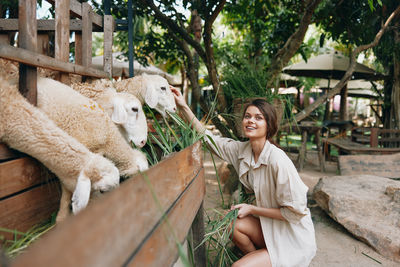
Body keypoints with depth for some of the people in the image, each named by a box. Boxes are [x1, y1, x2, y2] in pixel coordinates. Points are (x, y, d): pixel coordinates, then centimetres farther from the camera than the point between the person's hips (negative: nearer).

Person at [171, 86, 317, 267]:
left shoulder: (277, 160, -26)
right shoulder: (242, 150, -5)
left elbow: (295, 212, -21)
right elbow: (207, 138, 3)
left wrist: (252, 209, -15)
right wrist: (183, 106, -5)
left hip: (293, 239, -6)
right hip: (270, 228, 6)